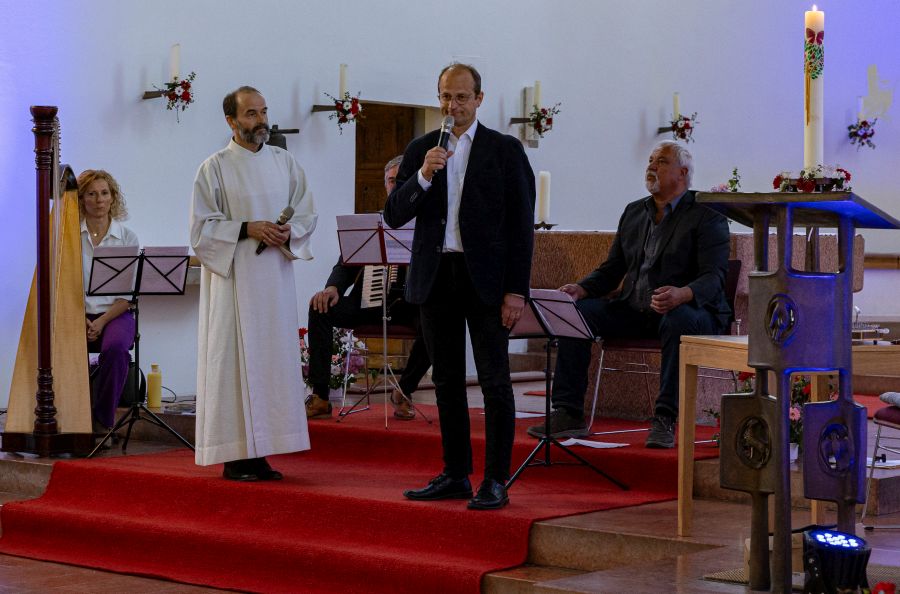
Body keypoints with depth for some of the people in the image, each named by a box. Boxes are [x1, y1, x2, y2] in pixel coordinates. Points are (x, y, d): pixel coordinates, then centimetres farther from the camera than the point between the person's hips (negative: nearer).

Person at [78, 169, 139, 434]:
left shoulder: (127, 237, 5)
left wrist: (102, 321, -13)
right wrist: (79, 318, -15)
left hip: (115, 314, 0)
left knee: (115, 348, -33)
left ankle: (102, 421, -19)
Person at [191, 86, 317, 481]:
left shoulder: (285, 163, 11)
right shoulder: (215, 168, -2)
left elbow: (307, 213, 12)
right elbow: (201, 228, -5)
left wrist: (290, 232, -10)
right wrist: (247, 229, -17)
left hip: (275, 276, 5)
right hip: (233, 279, -5)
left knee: (273, 357, 4)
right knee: (236, 360, -5)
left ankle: (260, 452, 9)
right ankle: (235, 457, -1)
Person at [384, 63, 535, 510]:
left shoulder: (505, 150, 0)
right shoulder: (420, 150, 9)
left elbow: (521, 225, -3)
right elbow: (394, 215, 2)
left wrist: (516, 290, -10)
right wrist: (422, 176, -15)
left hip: (485, 278, -4)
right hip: (435, 277, 4)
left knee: (495, 381, -4)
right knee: (447, 381, 10)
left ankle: (495, 481, -1)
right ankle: (455, 474, 18)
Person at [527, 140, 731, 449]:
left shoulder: (707, 218, -4)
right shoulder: (633, 212, 18)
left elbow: (714, 278, -15)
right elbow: (612, 269, 17)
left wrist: (682, 294, -37)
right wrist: (580, 288, -5)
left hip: (687, 310, -6)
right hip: (633, 309, 6)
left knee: (679, 321, -40)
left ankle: (665, 420, -35)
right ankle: (568, 414, -14)